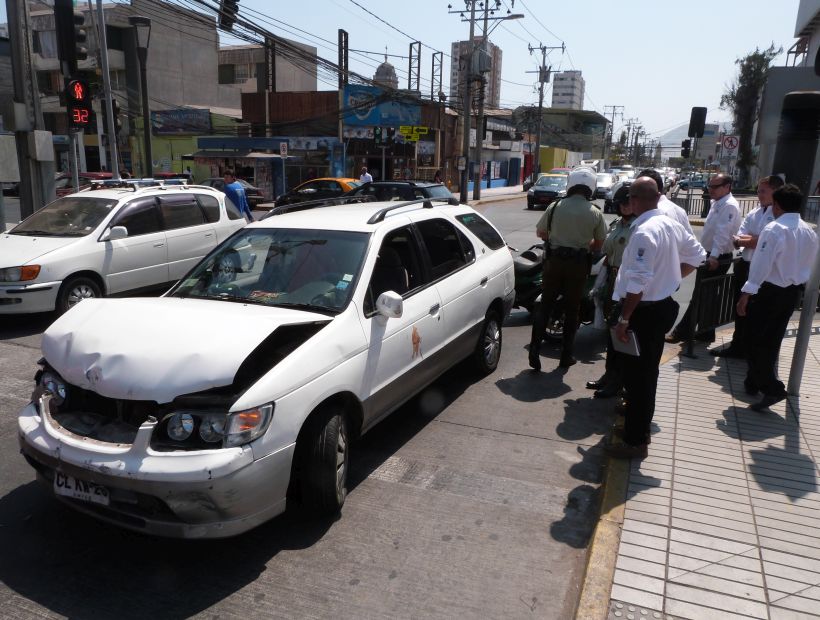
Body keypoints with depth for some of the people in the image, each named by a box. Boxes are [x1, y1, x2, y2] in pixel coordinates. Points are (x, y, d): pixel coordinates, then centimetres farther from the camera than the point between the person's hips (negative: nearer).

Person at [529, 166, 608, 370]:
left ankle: (534, 350, 1)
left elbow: (539, 232, 5)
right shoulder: (595, 213, -6)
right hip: (578, 264, 0)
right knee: (571, 310, 10)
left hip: (554, 261, 0)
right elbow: (599, 243, 2)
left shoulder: (555, 207, -5)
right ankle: (566, 355, 17)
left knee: (545, 306, 8)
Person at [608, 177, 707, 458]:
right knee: (647, 372, 21)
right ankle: (640, 425, 36)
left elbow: (638, 283, -26)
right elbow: (696, 255, 18)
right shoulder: (671, 224, 6)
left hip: (645, 311, -9)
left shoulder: (644, 232, -22)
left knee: (637, 375, 1)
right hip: (664, 306, 10)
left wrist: (624, 319, -22)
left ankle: (635, 440, 12)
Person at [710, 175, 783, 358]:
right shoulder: (753, 213, 8)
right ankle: (738, 345, 32)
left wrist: (745, 239, -5)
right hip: (744, 265, 6)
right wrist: (754, 239, -16)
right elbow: (737, 240, 3)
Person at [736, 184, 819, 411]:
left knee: (754, 340, 2)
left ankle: (772, 387, -4)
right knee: (772, 340, 17)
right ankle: (754, 382, 29)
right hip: (794, 292, 8)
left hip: (770, 291, -7)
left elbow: (761, 265, -22)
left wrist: (745, 294, -19)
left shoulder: (774, 229, -19)